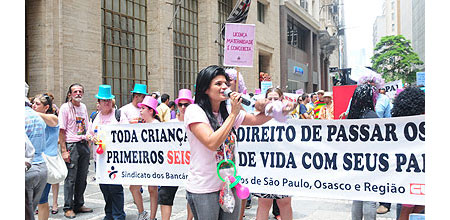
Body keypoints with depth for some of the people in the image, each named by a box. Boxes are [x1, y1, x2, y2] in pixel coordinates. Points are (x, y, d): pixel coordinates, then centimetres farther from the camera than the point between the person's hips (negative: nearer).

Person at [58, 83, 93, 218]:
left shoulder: (83, 107, 14)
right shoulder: (65, 108, -5)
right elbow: (61, 130, -9)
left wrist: (88, 146, 13)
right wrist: (64, 150, -15)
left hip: (84, 145, 6)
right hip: (71, 145, -6)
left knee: (82, 178, 11)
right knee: (70, 178, -4)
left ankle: (79, 204, 23)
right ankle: (68, 208, 5)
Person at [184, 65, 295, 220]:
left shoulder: (228, 111, 7)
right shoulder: (194, 111, -12)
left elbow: (257, 120, 18)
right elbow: (212, 143, -24)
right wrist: (233, 114, -19)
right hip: (204, 190, -6)